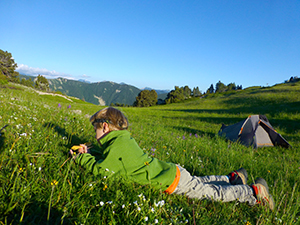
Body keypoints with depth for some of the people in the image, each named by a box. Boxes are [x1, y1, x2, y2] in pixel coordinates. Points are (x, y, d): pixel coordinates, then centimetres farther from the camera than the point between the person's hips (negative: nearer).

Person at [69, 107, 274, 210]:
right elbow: (109, 159, 27)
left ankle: (254, 192, 13)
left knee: (213, 193, 3)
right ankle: (232, 178, 38)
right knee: (200, 181, 27)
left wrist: (80, 157, -4)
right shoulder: (124, 138, 10)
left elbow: (101, 169, -18)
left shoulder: (117, 145, -18)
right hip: (172, 171, 8)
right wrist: (89, 153, 19)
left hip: (173, 181, -8)